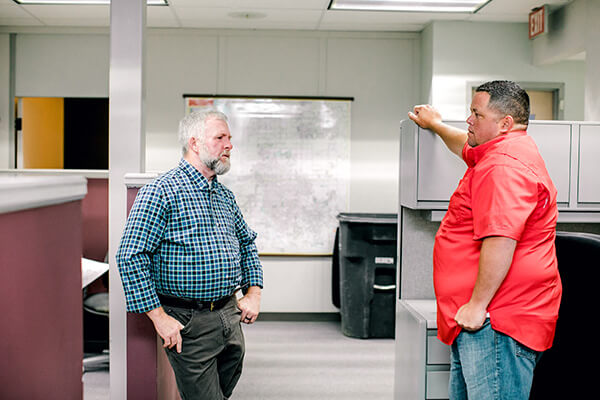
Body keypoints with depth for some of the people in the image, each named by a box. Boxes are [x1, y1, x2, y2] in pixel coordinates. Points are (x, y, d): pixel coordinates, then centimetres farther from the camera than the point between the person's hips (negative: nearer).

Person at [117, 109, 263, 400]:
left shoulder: (225, 196, 13)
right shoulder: (161, 191, -12)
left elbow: (247, 243, 25)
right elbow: (131, 256, -17)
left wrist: (253, 292, 12)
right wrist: (159, 317, -19)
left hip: (231, 315, 7)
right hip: (188, 322, -7)